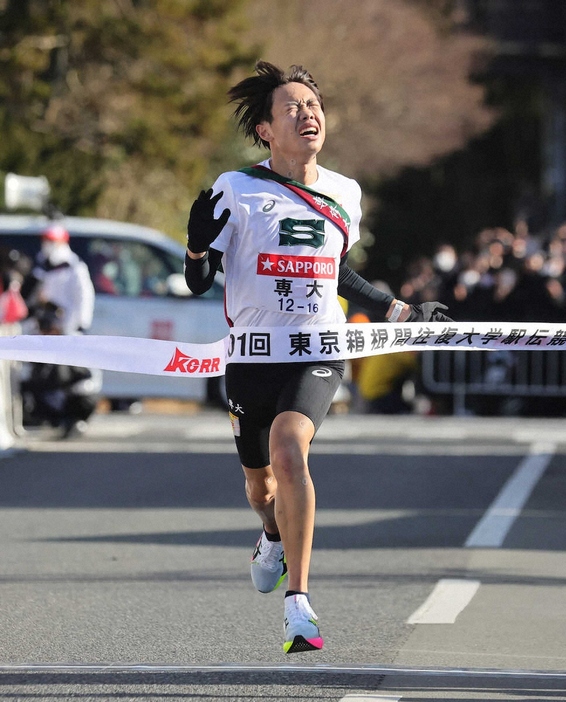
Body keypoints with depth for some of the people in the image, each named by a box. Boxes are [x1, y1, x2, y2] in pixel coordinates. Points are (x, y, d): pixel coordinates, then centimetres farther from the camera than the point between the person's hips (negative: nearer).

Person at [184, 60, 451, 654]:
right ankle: (274, 539, 55)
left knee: (288, 447, -28)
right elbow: (198, 282, -2)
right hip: (253, 354, 0)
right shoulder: (236, 191, -3)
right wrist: (199, 244, -23)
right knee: (259, 479, 15)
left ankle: (298, 604, -29)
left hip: (318, 353, 0)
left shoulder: (344, 195, 8)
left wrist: (400, 312, 22)